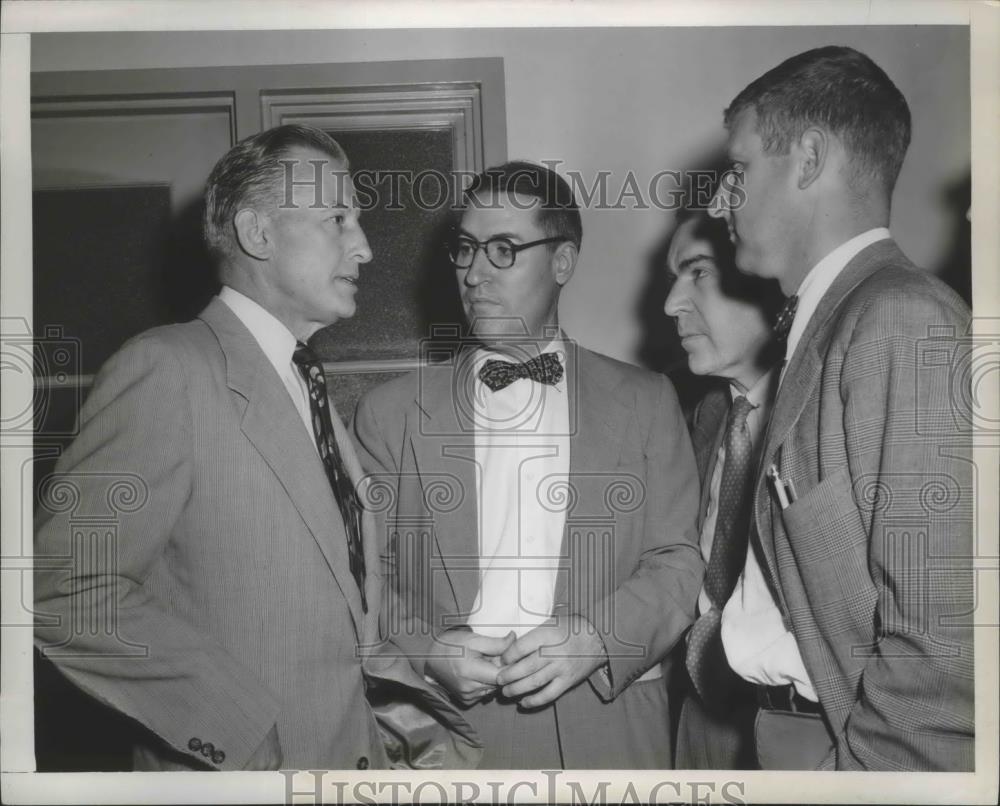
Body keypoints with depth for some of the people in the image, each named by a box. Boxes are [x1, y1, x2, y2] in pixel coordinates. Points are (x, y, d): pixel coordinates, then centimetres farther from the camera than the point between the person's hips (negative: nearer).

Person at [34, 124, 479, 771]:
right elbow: (65, 589, -22)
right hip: (239, 770, -7)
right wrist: (248, 730, -23)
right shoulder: (168, 369, -15)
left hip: (357, 751, 8)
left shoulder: (308, 391, 10)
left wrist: (397, 687, -1)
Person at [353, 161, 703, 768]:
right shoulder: (390, 413, 4)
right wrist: (423, 651, -15)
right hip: (447, 729, 0)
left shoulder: (645, 403, 5)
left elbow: (678, 561, 0)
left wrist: (597, 638, -16)